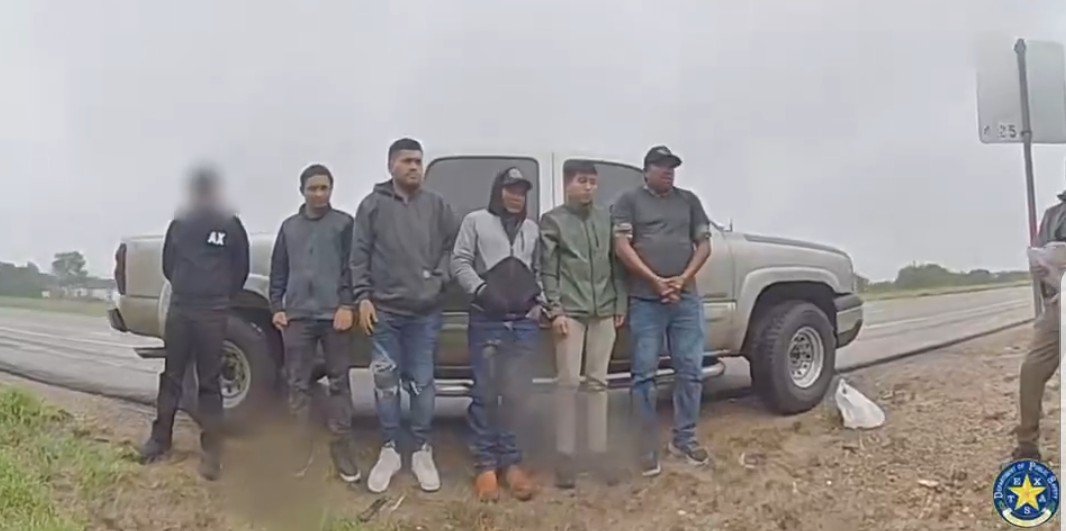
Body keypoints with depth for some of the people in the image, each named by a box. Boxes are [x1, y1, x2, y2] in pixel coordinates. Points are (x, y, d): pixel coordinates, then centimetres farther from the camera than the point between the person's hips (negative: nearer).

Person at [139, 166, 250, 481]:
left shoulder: (230, 225, 1)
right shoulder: (179, 224, 10)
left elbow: (241, 268, 7)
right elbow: (168, 264, 20)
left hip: (213, 313, -3)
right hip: (179, 309, 3)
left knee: (209, 382, 0)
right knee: (171, 376, 9)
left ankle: (211, 451, 1)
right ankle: (160, 438, 20)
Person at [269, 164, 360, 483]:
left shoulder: (344, 223, 5)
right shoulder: (289, 227, 16)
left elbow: (352, 267, -2)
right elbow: (278, 271, 16)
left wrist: (346, 305, -11)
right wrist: (277, 307, 6)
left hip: (334, 314, -3)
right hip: (297, 315, 3)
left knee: (339, 383, 1)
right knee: (298, 384, 5)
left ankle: (342, 448, 8)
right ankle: (302, 446, 15)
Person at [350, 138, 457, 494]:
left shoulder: (437, 205, 6)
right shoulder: (373, 205, 3)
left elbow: (452, 247, 9)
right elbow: (359, 256, 2)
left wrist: (439, 280, -5)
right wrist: (363, 296, -5)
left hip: (426, 311, 1)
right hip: (384, 310, 0)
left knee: (422, 383, 6)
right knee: (385, 382, 6)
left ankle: (422, 452, 19)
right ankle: (389, 451, 20)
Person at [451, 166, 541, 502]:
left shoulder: (532, 229, 18)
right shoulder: (476, 221, 7)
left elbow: (539, 270, 20)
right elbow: (460, 263, 0)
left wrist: (539, 302, 4)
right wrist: (481, 290, -13)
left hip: (524, 322, 3)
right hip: (486, 320, -3)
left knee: (516, 394, 4)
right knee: (486, 394, 0)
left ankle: (511, 461, 14)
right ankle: (486, 465, 8)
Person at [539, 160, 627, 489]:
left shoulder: (606, 218, 13)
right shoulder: (553, 220, 2)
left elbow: (616, 265, 13)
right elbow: (548, 271, -3)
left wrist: (620, 305, 7)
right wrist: (555, 310, -11)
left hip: (603, 312, 4)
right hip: (570, 312, -3)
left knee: (598, 382, 7)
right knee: (568, 382, -2)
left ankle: (599, 452, 14)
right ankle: (566, 455, 5)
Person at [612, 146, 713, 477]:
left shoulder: (689, 201, 16)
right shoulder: (629, 201, 5)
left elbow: (704, 244, 10)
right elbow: (622, 247, -5)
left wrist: (683, 279, -6)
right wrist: (656, 281, -12)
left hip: (687, 299, 4)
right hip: (645, 301, -3)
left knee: (690, 370, 5)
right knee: (645, 374, -1)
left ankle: (684, 439, 18)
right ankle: (648, 446, 7)